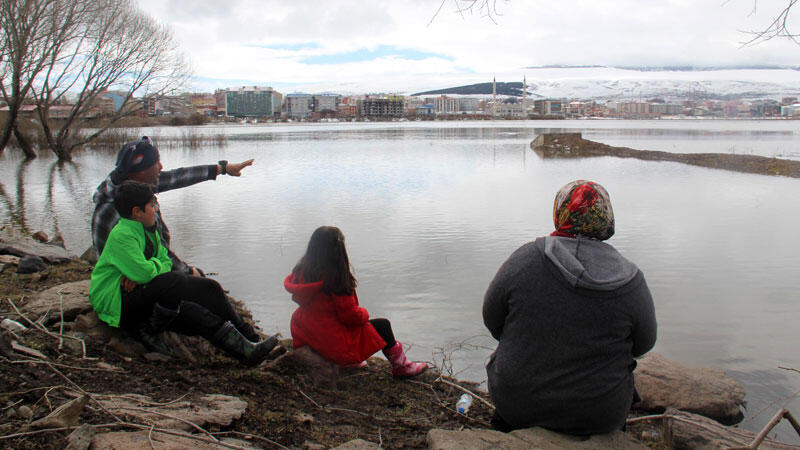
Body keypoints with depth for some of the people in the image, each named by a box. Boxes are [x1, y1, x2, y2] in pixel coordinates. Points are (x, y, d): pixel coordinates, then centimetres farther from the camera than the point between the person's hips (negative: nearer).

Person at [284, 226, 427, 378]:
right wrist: (364, 313, 3)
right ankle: (401, 366, 23)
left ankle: (353, 360, 30)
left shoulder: (301, 270, -3)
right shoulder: (336, 280, -26)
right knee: (382, 325, 7)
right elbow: (351, 316, -21)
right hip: (335, 344, -9)